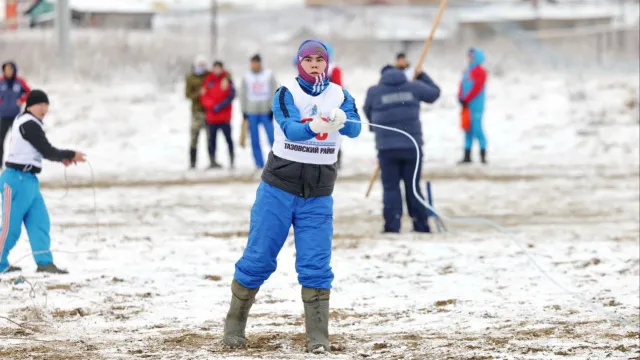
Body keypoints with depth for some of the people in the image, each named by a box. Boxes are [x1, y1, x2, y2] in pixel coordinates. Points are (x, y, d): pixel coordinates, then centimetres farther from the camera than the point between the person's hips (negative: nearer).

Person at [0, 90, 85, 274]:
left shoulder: (25, 123, 17)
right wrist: (71, 155, -3)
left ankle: (44, 262, 3)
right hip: (17, 179, -10)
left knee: (39, 222, 4)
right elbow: (47, 151, -16)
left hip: (29, 180, 10)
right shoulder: (29, 125, -15)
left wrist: (62, 157, 7)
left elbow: (41, 151, 21)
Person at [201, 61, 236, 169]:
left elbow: (231, 96, -7)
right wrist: (211, 105, -11)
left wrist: (219, 106, -14)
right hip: (212, 117, 3)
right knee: (212, 139, 4)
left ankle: (232, 159, 6)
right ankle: (213, 161, 7)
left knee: (228, 138, -1)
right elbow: (204, 96, 6)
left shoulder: (227, 80, 0)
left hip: (224, 116, -3)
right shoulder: (208, 81, 8)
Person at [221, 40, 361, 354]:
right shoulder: (286, 95, -7)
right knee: (257, 260, 1)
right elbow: (290, 129, -26)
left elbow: (354, 129, -18)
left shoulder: (340, 96, 0)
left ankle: (318, 337, -3)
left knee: (316, 267, -7)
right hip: (279, 188, -1)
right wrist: (314, 127, -48)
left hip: (318, 196, 1)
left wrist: (341, 121, -41)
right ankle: (234, 324, 17)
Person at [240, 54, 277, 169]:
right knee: (255, 141, 0)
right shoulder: (246, 77, 9)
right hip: (252, 112, 2)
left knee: (272, 137, -9)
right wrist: (244, 112, 8)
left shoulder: (269, 75, 4)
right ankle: (259, 163, 3)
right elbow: (243, 95, 13)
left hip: (266, 112, -2)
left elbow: (274, 92, 2)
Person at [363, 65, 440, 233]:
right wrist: (422, 76, 34)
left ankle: (392, 226, -5)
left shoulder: (374, 91, 2)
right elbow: (434, 93, 19)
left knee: (391, 188, 2)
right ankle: (421, 225, 12)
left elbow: (368, 113, 17)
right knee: (413, 187, 10)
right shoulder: (413, 87, 5)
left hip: (387, 147, -2)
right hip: (412, 145, 2)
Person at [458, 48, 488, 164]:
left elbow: (477, 88, -15)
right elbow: (462, 86, 16)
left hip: (476, 105, -8)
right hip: (466, 106, 8)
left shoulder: (480, 71, -7)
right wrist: (461, 99, -1)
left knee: (477, 129, -10)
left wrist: (466, 99, -15)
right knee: (468, 130, 10)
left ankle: (483, 155, -6)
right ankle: (467, 156, 13)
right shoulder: (467, 71, 18)